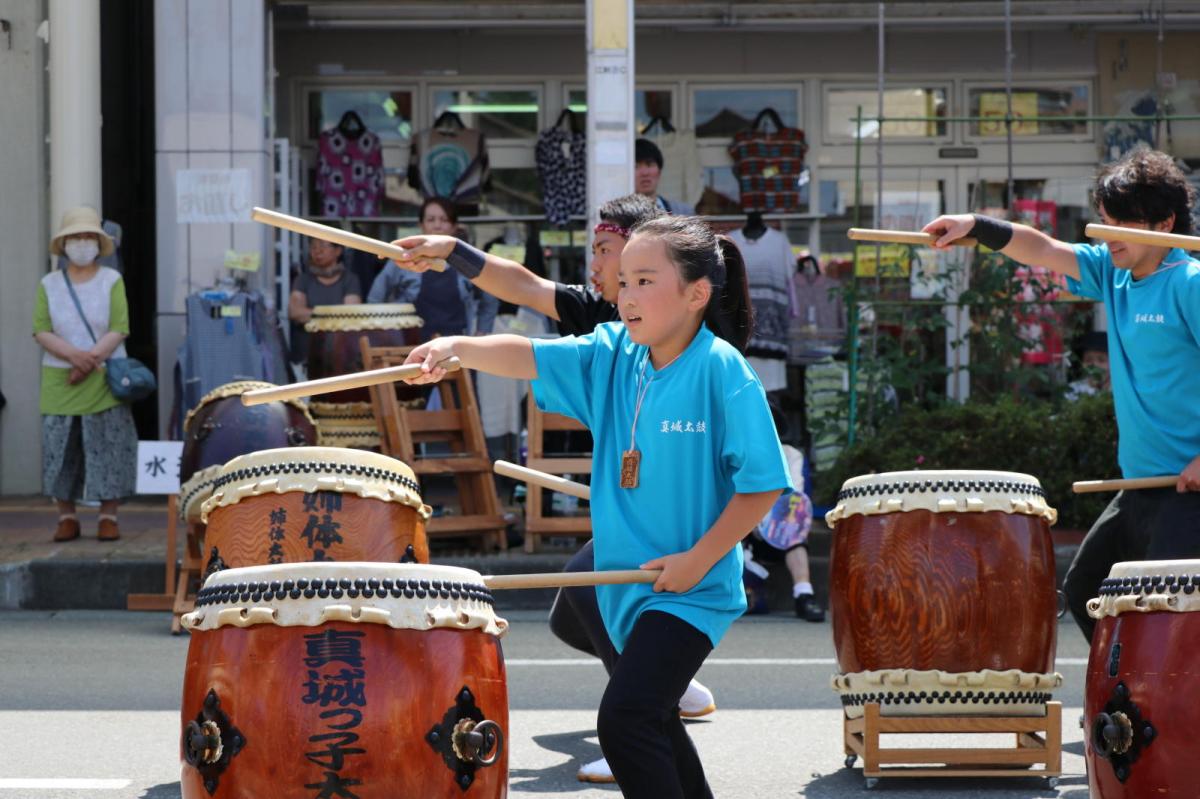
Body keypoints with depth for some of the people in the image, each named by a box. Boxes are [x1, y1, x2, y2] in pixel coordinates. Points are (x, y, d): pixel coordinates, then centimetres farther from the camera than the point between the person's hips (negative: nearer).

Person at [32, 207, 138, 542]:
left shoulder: (112, 281, 4)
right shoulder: (49, 284, 7)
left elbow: (119, 329, -4)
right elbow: (41, 331, -2)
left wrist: (91, 358, -17)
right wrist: (74, 355, -19)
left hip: (104, 379, -1)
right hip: (59, 379, 1)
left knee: (108, 446, -4)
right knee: (59, 446, -1)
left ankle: (108, 517, 1)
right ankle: (66, 518, 6)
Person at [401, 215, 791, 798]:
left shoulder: (722, 372, -17)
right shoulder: (611, 356, 1)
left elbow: (762, 483, -17)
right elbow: (530, 358, -11)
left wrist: (698, 560, -18)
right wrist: (458, 349, -29)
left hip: (691, 591, -8)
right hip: (627, 582, 8)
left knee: (624, 719, -20)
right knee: (653, 720, 24)